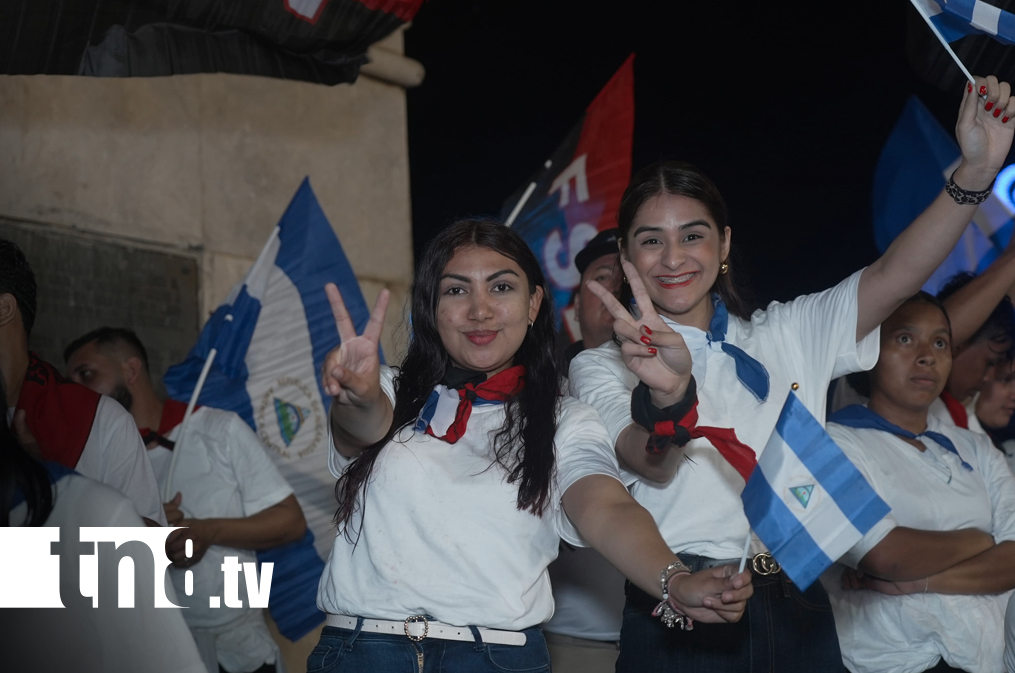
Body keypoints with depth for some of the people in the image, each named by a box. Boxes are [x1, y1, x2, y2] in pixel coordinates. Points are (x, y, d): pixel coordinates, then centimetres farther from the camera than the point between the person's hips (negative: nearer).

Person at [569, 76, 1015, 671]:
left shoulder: (790, 336, 13)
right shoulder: (600, 368, 4)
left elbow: (893, 278, 1)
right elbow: (653, 466, -14)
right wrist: (667, 394, -37)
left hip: (799, 618, 3)